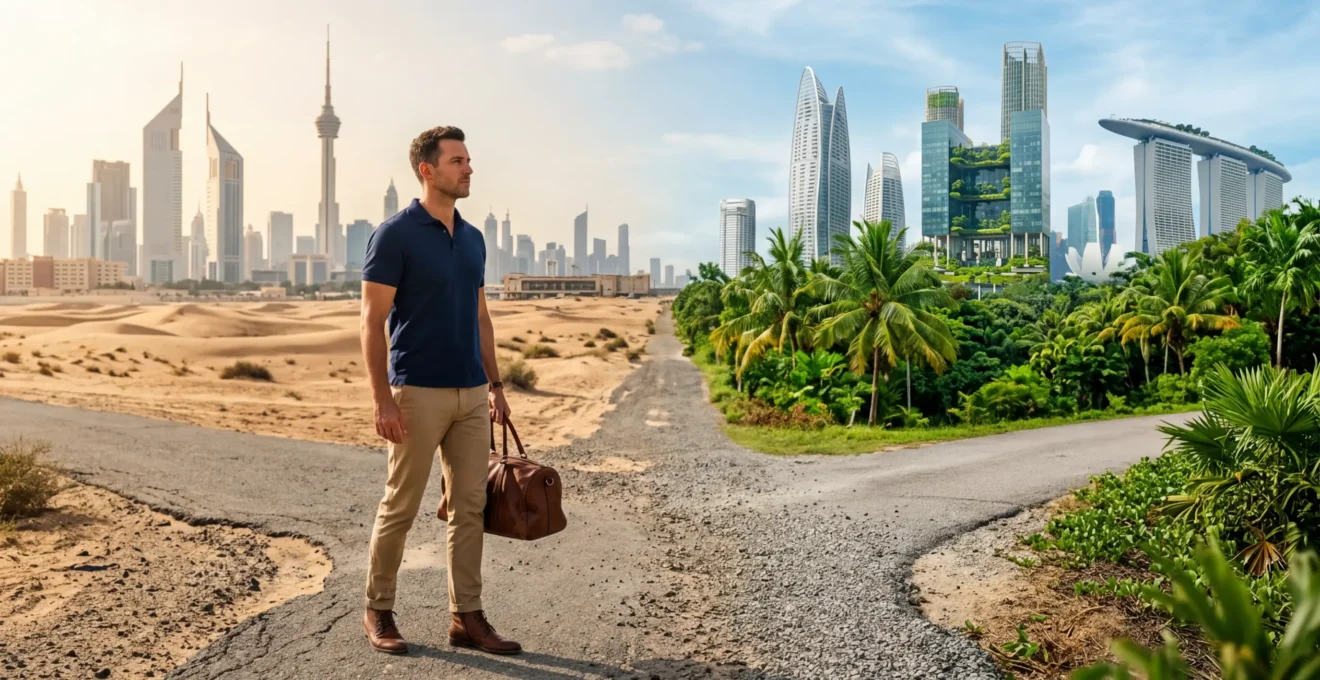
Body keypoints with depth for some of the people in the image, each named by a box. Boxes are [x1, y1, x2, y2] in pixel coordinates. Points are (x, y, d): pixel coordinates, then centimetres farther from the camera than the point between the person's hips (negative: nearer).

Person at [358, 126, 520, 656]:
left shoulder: (472, 238, 12)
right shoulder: (395, 235, -9)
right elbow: (371, 322, -11)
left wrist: (494, 384, 13)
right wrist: (382, 399, -17)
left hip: (470, 394, 7)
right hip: (418, 393, -6)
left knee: (470, 507, 7)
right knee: (400, 507, 4)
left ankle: (466, 617, 17)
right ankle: (378, 611, 22)